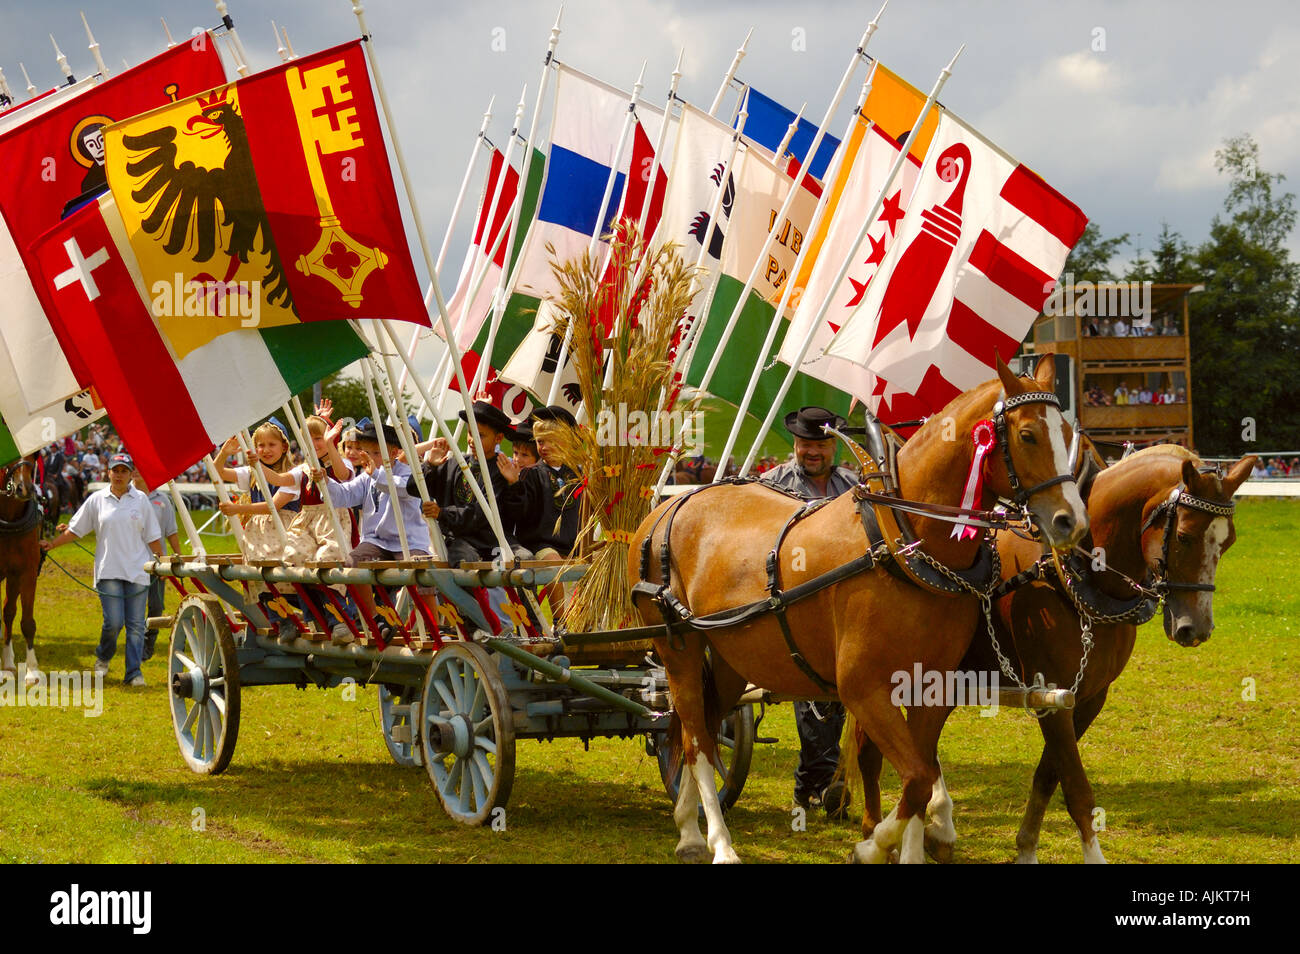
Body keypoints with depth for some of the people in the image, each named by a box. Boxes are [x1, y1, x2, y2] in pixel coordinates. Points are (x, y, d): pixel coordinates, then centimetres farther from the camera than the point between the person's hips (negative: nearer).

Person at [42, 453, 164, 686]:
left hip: (137, 571, 1)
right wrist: (51, 544, 8)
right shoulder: (97, 500, 5)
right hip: (108, 570, -1)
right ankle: (103, 656, 20)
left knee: (136, 624, -1)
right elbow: (75, 529, 11)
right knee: (113, 622, -8)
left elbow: (152, 537, 10)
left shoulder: (141, 500, 6)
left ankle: (134, 672, 4)